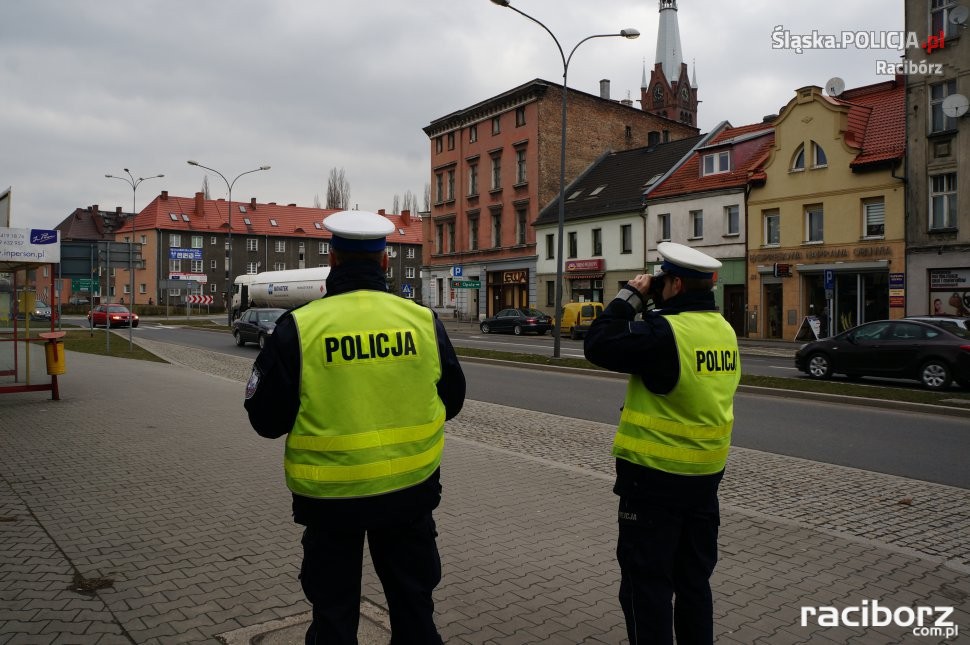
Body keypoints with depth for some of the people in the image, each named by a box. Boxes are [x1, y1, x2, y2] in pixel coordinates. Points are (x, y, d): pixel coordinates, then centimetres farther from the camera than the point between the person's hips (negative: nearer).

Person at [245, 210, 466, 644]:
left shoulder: (300, 327, -14)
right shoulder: (422, 320, -7)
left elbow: (266, 419, -9)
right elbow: (452, 400, 4)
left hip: (331, 495, -2)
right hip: (411, 489, 2)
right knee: (413, 605, 22)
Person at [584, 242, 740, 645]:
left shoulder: (665, 331, -21)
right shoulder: (723, 330, 4)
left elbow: (598, 345, -15)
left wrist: (629, 297, -7)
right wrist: (657, 305, 7)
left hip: (655, 477, -8)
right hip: (706, 475, 8)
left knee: (647, 582, 6)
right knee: (694, 578, 21)